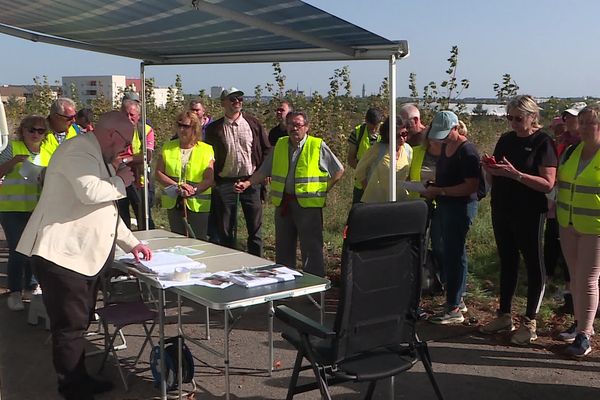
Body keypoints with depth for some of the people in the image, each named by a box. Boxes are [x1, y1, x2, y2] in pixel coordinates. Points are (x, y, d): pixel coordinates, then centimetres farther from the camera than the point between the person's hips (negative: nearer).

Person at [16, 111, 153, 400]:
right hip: (61, 254, -11)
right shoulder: (79, 150, -14)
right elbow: (90, 192, -31)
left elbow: (105, 209, 25)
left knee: (78, 323, 18)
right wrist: (120, 181, -12)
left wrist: (131, 243, 19)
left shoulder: (98, 157, 20)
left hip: (83, 256, 11)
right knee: (71, 326, -2)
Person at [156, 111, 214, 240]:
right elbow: (158, 173, 2)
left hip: (198, 204, -3)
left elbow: (210, 179, -7)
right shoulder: (168, 147, 8)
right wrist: (177, 186, -13)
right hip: (173, 203, 3)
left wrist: (193, 191, -24)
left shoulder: (206, 150, -2)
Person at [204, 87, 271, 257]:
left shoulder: (254, 124, 5)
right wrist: (213, 179, -1)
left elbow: (267, 150, 8)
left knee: (255, 227, 5)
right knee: (225, 230, 7)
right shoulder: (214, 129, 3)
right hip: (225, 184, 0)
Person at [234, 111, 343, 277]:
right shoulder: (279, 145, 10)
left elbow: (339, 170, 4)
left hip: (308, 205, -5)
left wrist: (323, 191, 0)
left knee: (311, 249, -2)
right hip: (283, 205, 5)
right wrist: (247, 184, -3)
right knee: (283, 249, 14)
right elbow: (263, 172, 12)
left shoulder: (318, 146, -3)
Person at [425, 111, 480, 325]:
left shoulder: (467, 151, -17)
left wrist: (440, 191, -22)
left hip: (461, 206, -10)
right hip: (445, 205, 10)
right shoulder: (445, 146, 11)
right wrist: (432, 188, 8)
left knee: (453, 254, -6)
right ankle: (457, 298, 28)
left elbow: (471, 186, -23)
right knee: (451, 252, 15)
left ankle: (454, 309, 1)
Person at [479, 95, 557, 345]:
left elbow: (548, 184, -18)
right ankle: (504, 317, 24)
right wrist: (490, 169, -7)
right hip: (502, 211, 7)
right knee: (507, 263, 14)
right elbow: (494, 179, 15)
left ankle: (530, 323, 12)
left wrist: (514, 174, -26)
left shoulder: (543, 142, -9)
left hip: (529, 214, -6)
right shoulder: (506, 140, 9)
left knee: (534, 265, 4)